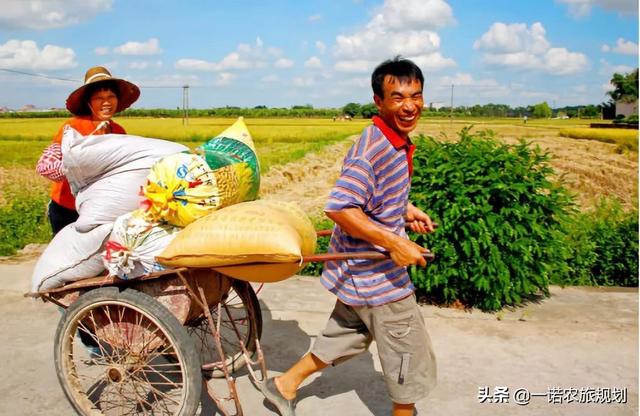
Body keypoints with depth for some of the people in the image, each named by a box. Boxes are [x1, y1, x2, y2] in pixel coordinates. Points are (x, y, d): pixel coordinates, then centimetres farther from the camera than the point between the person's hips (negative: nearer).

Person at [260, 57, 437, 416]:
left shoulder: (398, 143, 5)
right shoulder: (374, 150, -26)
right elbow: (338, 207, -31)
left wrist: (405, 210, 7)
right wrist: (394, 243, -30)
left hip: (360, 269, 10)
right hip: (377, 276, -10)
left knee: (346, 336, 26)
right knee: (411, 357, 9)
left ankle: (284, 385, 40)